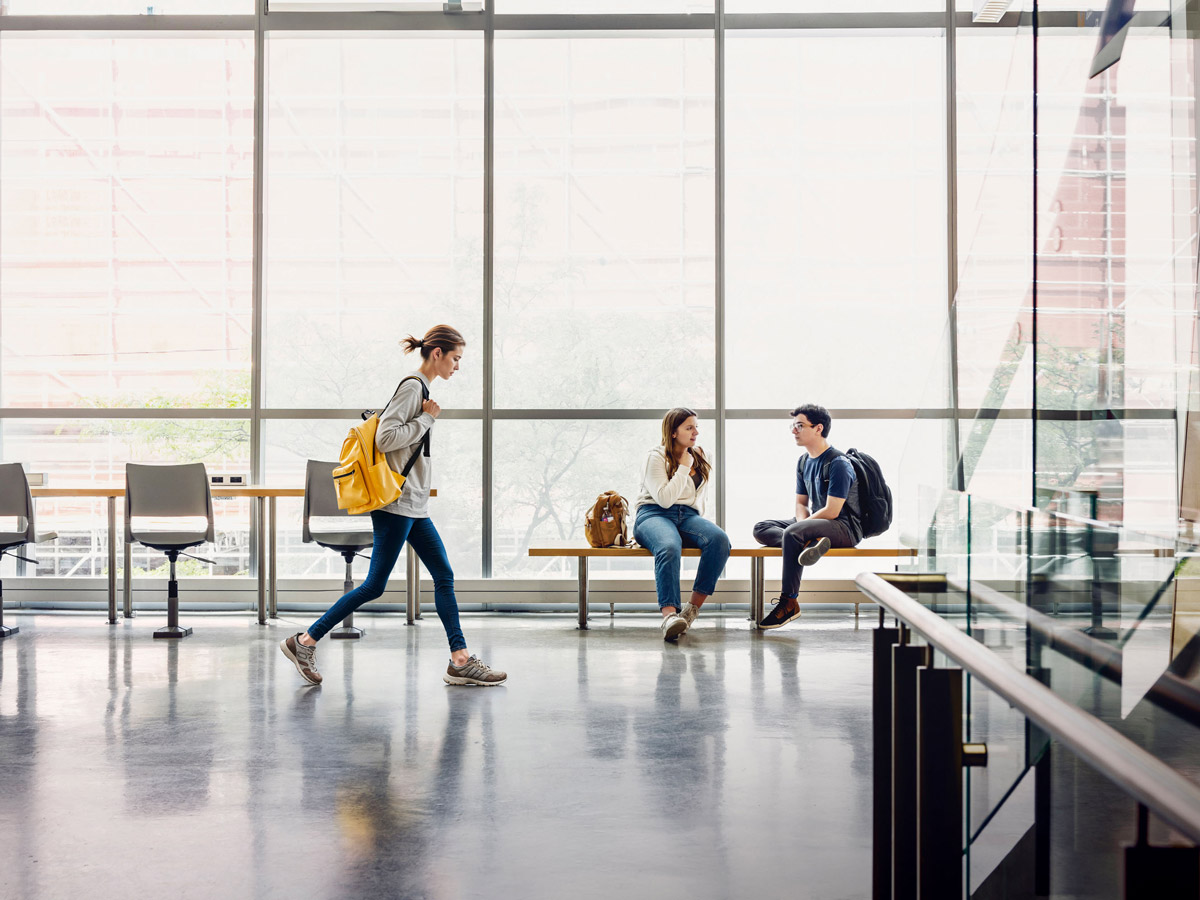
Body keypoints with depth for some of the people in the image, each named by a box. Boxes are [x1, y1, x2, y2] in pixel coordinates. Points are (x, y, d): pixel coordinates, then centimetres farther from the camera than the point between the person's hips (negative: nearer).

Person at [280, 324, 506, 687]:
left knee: (444, 576, 6)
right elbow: (385, 439, -21)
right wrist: (427, 418, -15)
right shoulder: (412, 387, -13)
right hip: (396, 504, -10)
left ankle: (460, 661, 8)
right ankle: (305, 641, 4)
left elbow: (388, 426, 23)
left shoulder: (421, 388, 16)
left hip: (414, 507, 10)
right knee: (375, 585, -5)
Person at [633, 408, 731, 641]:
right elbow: (665, 499, -12)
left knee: (719, 539, -30)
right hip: (654, 515, -5)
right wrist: (684, 468, -6)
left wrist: (700, 522, 17)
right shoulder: (657, 457, 0)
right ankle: (669, 614, -51)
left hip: (688, 516, 5)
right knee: (669, 548, -41)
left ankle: (694, 607, -27)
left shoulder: (699, 458, 21)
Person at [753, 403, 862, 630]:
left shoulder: (838, 464, -15)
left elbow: (832, 511, -20)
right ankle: (810, 542, -25)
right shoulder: (804, 462, 12)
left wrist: (802, 525, -11)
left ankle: (789, 602, -27)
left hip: (846, 528, -9)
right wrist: (802, 523, -6)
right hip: (817, 525, 9)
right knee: (761, 529, -1)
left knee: (792, 533, -34)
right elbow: (801, 502, 16)